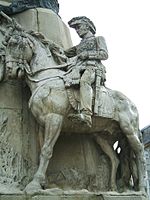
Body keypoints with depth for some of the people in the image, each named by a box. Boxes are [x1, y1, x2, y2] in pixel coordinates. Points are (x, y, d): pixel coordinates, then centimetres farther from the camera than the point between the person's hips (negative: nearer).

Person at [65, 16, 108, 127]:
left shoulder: (98, 39, 22)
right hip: (78, 69, 7)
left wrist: (88, 54, -4)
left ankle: (86, 115, -58)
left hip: (93, 68, -7)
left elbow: (104, 54, 6)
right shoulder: (79, 46, 38)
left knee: (84, 81, -40)